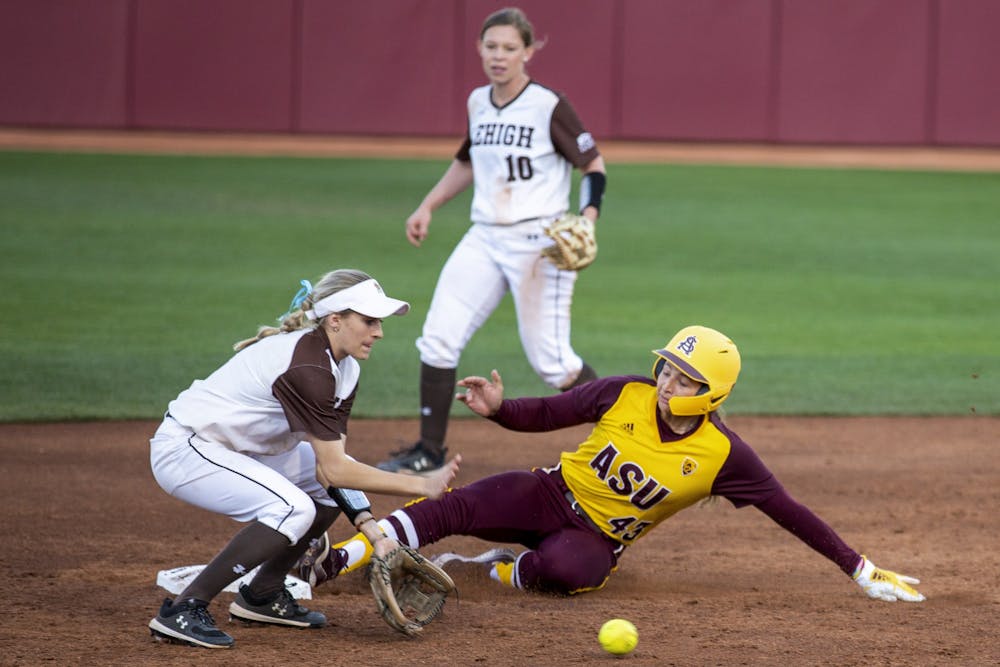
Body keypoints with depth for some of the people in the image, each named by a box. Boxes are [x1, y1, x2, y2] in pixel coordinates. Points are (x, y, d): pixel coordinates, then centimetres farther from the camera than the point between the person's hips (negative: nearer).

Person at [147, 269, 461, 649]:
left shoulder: (344, 369, 4)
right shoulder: (307, 366, -26)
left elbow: (329, 467, 2)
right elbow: (334, 469, -25)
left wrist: (373, 532, -9)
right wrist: (421, 486, -22)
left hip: (230, 450, 10)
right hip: (182, 450, -10)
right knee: (293, 509, -27)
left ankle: (262, 596, 18)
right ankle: (183, 611, -21)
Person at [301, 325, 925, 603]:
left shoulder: (724, 456, -16)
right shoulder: (626, 395, -10)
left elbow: (790, 512, -12)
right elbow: (547, 414, -1)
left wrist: (859, 568, -13)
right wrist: (499, 408, -22)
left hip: (599, 537, -2)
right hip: (554, 492, 2)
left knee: (566, 568, -39)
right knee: (456, 508, -24)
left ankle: (496, 572, -10)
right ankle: (338, 556, -29)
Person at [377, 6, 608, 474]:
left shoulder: (548, 106, -11)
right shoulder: (478, 103, 8)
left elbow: (593, 163, -7)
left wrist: (587, 220, -22)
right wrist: (427, 207, 18)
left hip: (538, 244, -6)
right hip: (484, 239, 6)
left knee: (550, 361, -7)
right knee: (438, 339, -2)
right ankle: (429, 451, 9)